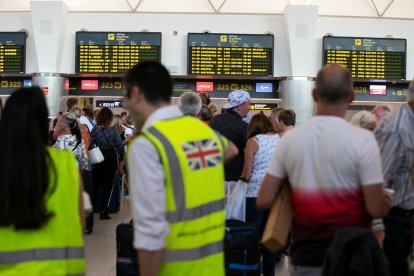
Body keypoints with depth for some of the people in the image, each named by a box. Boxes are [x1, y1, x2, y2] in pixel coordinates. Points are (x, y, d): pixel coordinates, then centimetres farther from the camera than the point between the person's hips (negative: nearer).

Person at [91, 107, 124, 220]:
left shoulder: (94, 130, -6)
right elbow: (120, 146, -10)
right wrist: (121, 160, 1)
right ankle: (103, 212, 6)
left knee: (95, 183, 16)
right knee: (108, 185, 5)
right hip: (111, 158, -2)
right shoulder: (113, 130, -12)